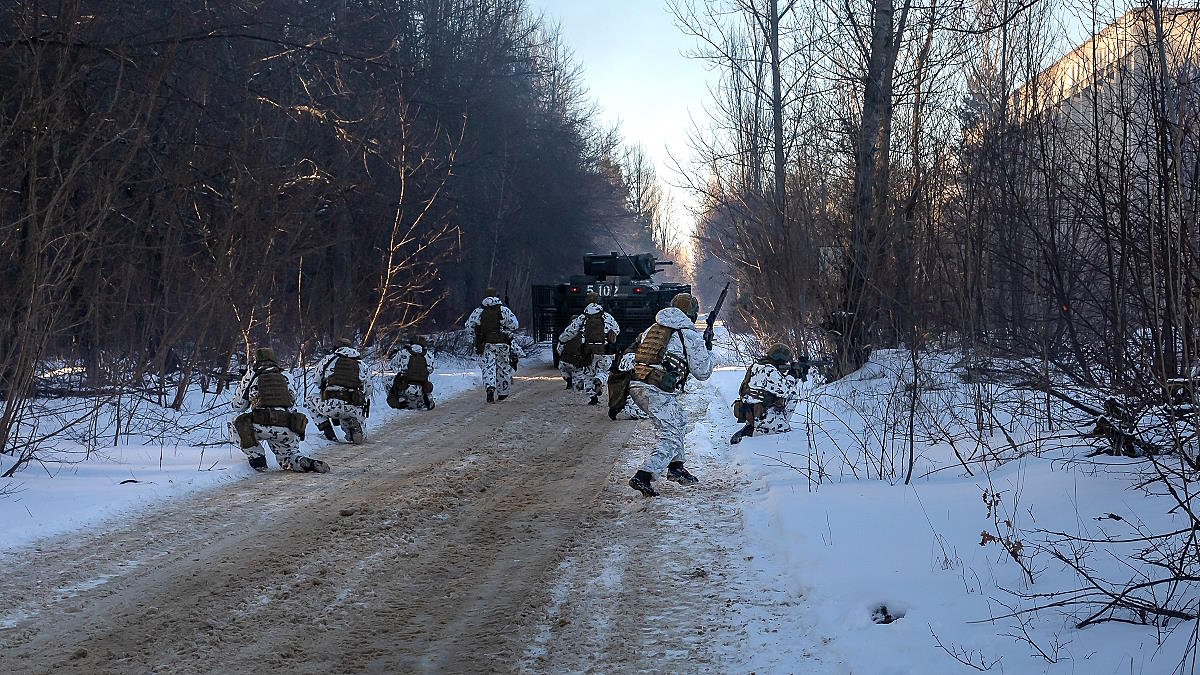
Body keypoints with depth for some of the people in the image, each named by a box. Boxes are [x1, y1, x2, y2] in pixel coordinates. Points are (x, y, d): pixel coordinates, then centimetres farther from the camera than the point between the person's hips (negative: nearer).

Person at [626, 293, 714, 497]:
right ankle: (643, 477, -20)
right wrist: (708, 352, 26)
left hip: (636, 386, 8)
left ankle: (676, 467, 29)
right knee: (671, 437, -5)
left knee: (679, 420, 27)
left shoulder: (652, 329, 20)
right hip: (658, 391, -8)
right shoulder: (690, 335, 2)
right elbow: (702, 372, 7)